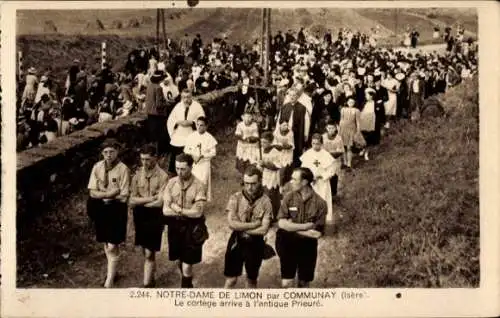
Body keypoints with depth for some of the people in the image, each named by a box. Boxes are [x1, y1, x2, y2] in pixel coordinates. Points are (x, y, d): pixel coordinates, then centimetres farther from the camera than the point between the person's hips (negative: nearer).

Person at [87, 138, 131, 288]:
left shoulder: (123, 169, -15)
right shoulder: (97, 167, -3)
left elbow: (123, 197, -17)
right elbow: (93, 192, -6)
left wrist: (103, 195, -13)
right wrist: (110, 193, -19)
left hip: (116, 209, -5)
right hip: (100, 209, 5)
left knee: (112, 247, -6)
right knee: (105, 243, 19)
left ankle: (109, 281, 3)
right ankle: (112, 271, 40)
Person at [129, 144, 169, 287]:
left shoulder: (162, 176, -15)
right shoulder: (138, 174, 0)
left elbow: (159, 202, -20)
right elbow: (132, 200, -2)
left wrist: (139, 202, -9)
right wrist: (150, 198, -16)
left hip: (155, 217, -5)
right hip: (140, 217, 5)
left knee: (149, 253, -4)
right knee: (145, 251, 16)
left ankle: (146, 284, 2)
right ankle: (150, 277, 33)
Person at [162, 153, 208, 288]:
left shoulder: (199, 186, -14)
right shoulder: (171, 183, -3)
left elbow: (198, 212, -20)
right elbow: (166, 210, -8)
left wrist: (177, 209, -13)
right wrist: (187, 213, -15)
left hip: (192, 228, -4)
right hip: (175, 226, 4)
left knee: (187, 265, -4)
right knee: (179, 260, 21)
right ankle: (188, 283, 47)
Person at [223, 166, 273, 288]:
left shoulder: (265, 201, -9)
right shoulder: (235, 198, -8)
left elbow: (264, 229, -15)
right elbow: (232, 224, -17)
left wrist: (241, 228, -13)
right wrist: (254, 224, -17)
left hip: (255, 243, 1)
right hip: (236, 242, 0)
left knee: (252, 279, 17)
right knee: (231, 279, 4)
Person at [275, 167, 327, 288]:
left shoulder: (320, 203, -12)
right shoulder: (289, 197, -7)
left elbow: (317, 233, -14)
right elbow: (281, 223, -16)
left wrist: (292, 227, -13)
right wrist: (304, 226, -20)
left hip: (308, 246, 0)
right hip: (288, 243, 0)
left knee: (304, 283, 14)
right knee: (286, 284, -2)